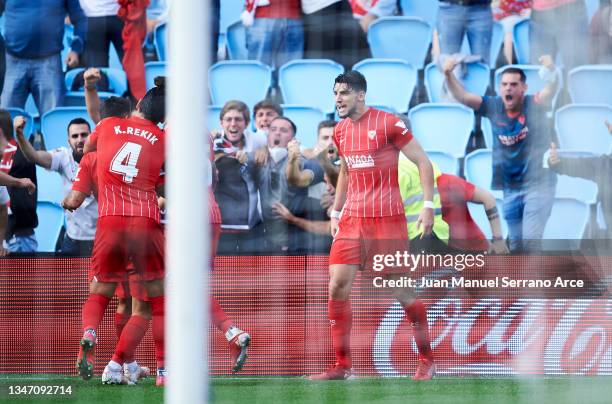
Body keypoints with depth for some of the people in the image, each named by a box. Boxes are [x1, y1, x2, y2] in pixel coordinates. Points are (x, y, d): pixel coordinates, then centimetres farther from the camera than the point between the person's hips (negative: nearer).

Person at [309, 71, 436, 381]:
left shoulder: (388, 123, -9)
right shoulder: (340, 131, 10)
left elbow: (423, 162, -7)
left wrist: (428, 206, -14)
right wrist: (336, 212, 21)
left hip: (386, 218, -6)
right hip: (352, 219, 6)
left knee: (401, 291, -1)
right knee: (337, 287, -6)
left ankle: (427, 360, 15)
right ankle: (342, 365, 1)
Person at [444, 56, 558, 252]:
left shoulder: (533, 105, -12)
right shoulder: (494, 107, -3)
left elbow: (550, 90, -30)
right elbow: (462, 96, -9)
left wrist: (551, 71, -52)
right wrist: (449, 75, -27)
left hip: (538, 184, -4)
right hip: (510, 188, 4)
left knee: (530, 239, -15)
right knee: (515, 243, 13)